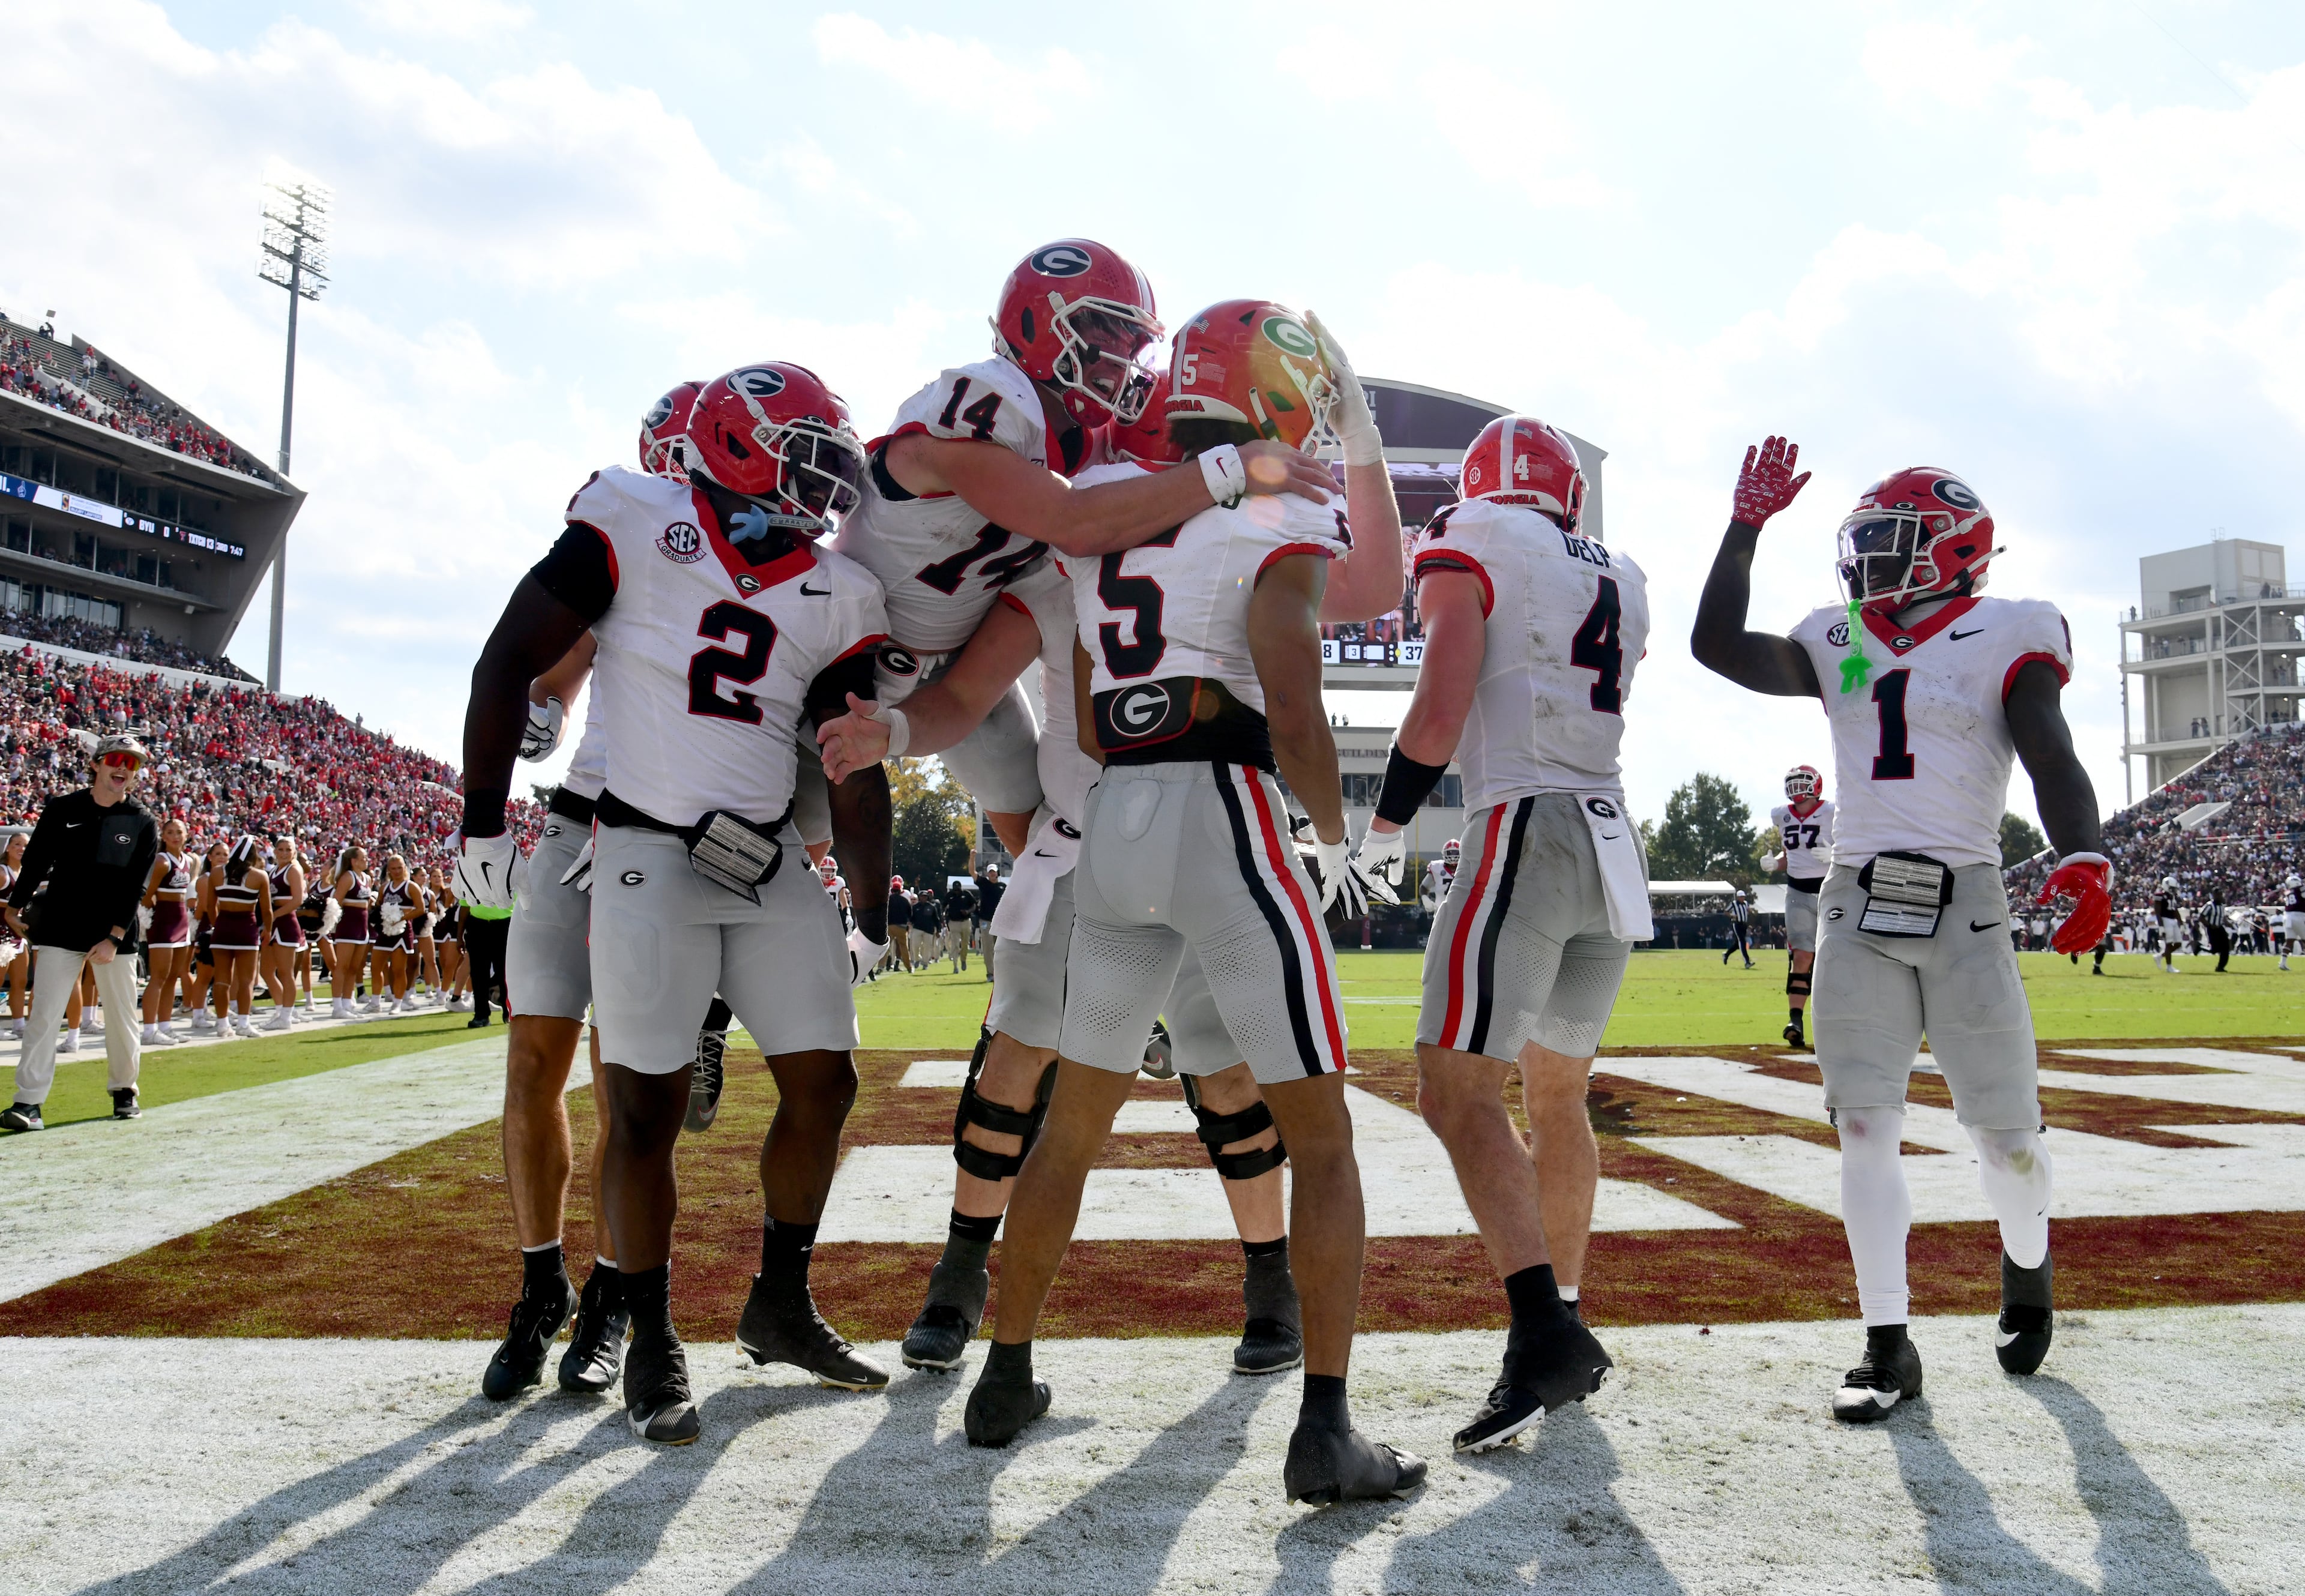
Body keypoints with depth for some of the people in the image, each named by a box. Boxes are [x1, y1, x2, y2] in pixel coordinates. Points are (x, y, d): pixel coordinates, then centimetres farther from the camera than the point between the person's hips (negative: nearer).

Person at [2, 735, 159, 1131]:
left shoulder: (143, 824, 0)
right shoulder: (61, 809, 2)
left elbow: (136, 887, -5)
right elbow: (35, 861, 12)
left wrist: (115, 937, -12)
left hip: (116, 937, 0)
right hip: (60, 931, 0)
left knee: (122, 1017, 7)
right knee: (44, 1015, -7)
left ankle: (123, 1090, 25)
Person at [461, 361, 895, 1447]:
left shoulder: (835, 597, 8)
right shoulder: (634, 525, -5)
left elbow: (853, 776, 11)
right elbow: (509, 664, -3)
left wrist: (872, 921, 13)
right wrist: (483, 826, -4)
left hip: (772, 867, 6)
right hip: (650, 858, -5)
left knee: (824, 1083, 6)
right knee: (645, 1110, -3)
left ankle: (781, 1306, 25)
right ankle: (651, 1350, 13)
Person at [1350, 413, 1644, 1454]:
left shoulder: (1468, 546, 1)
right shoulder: (1621, 583, 20)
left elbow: (1441, 712, -10)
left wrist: (1383, 833, -1)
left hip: (1527, 831, -7)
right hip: (1617, 845, 8)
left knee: (1457, 1094, -11)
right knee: (1558, 1094, 17)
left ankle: (1545, 1333, -22)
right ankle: (1565, 1321, 24)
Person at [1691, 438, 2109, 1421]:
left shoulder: (2005, 642, 0)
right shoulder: (1838, 647, 12)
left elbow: (2054, 767, -10)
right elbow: (1717, 647, 7)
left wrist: (2082, 862, -28)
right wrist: (1748, 526, 6)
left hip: (1964, 907, -3)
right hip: (1858, 907, 3)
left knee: (2003, 1128, 6)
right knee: (1865, 1127, -2)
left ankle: (2026, 1274, 38)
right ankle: (1887, 1348, 5)